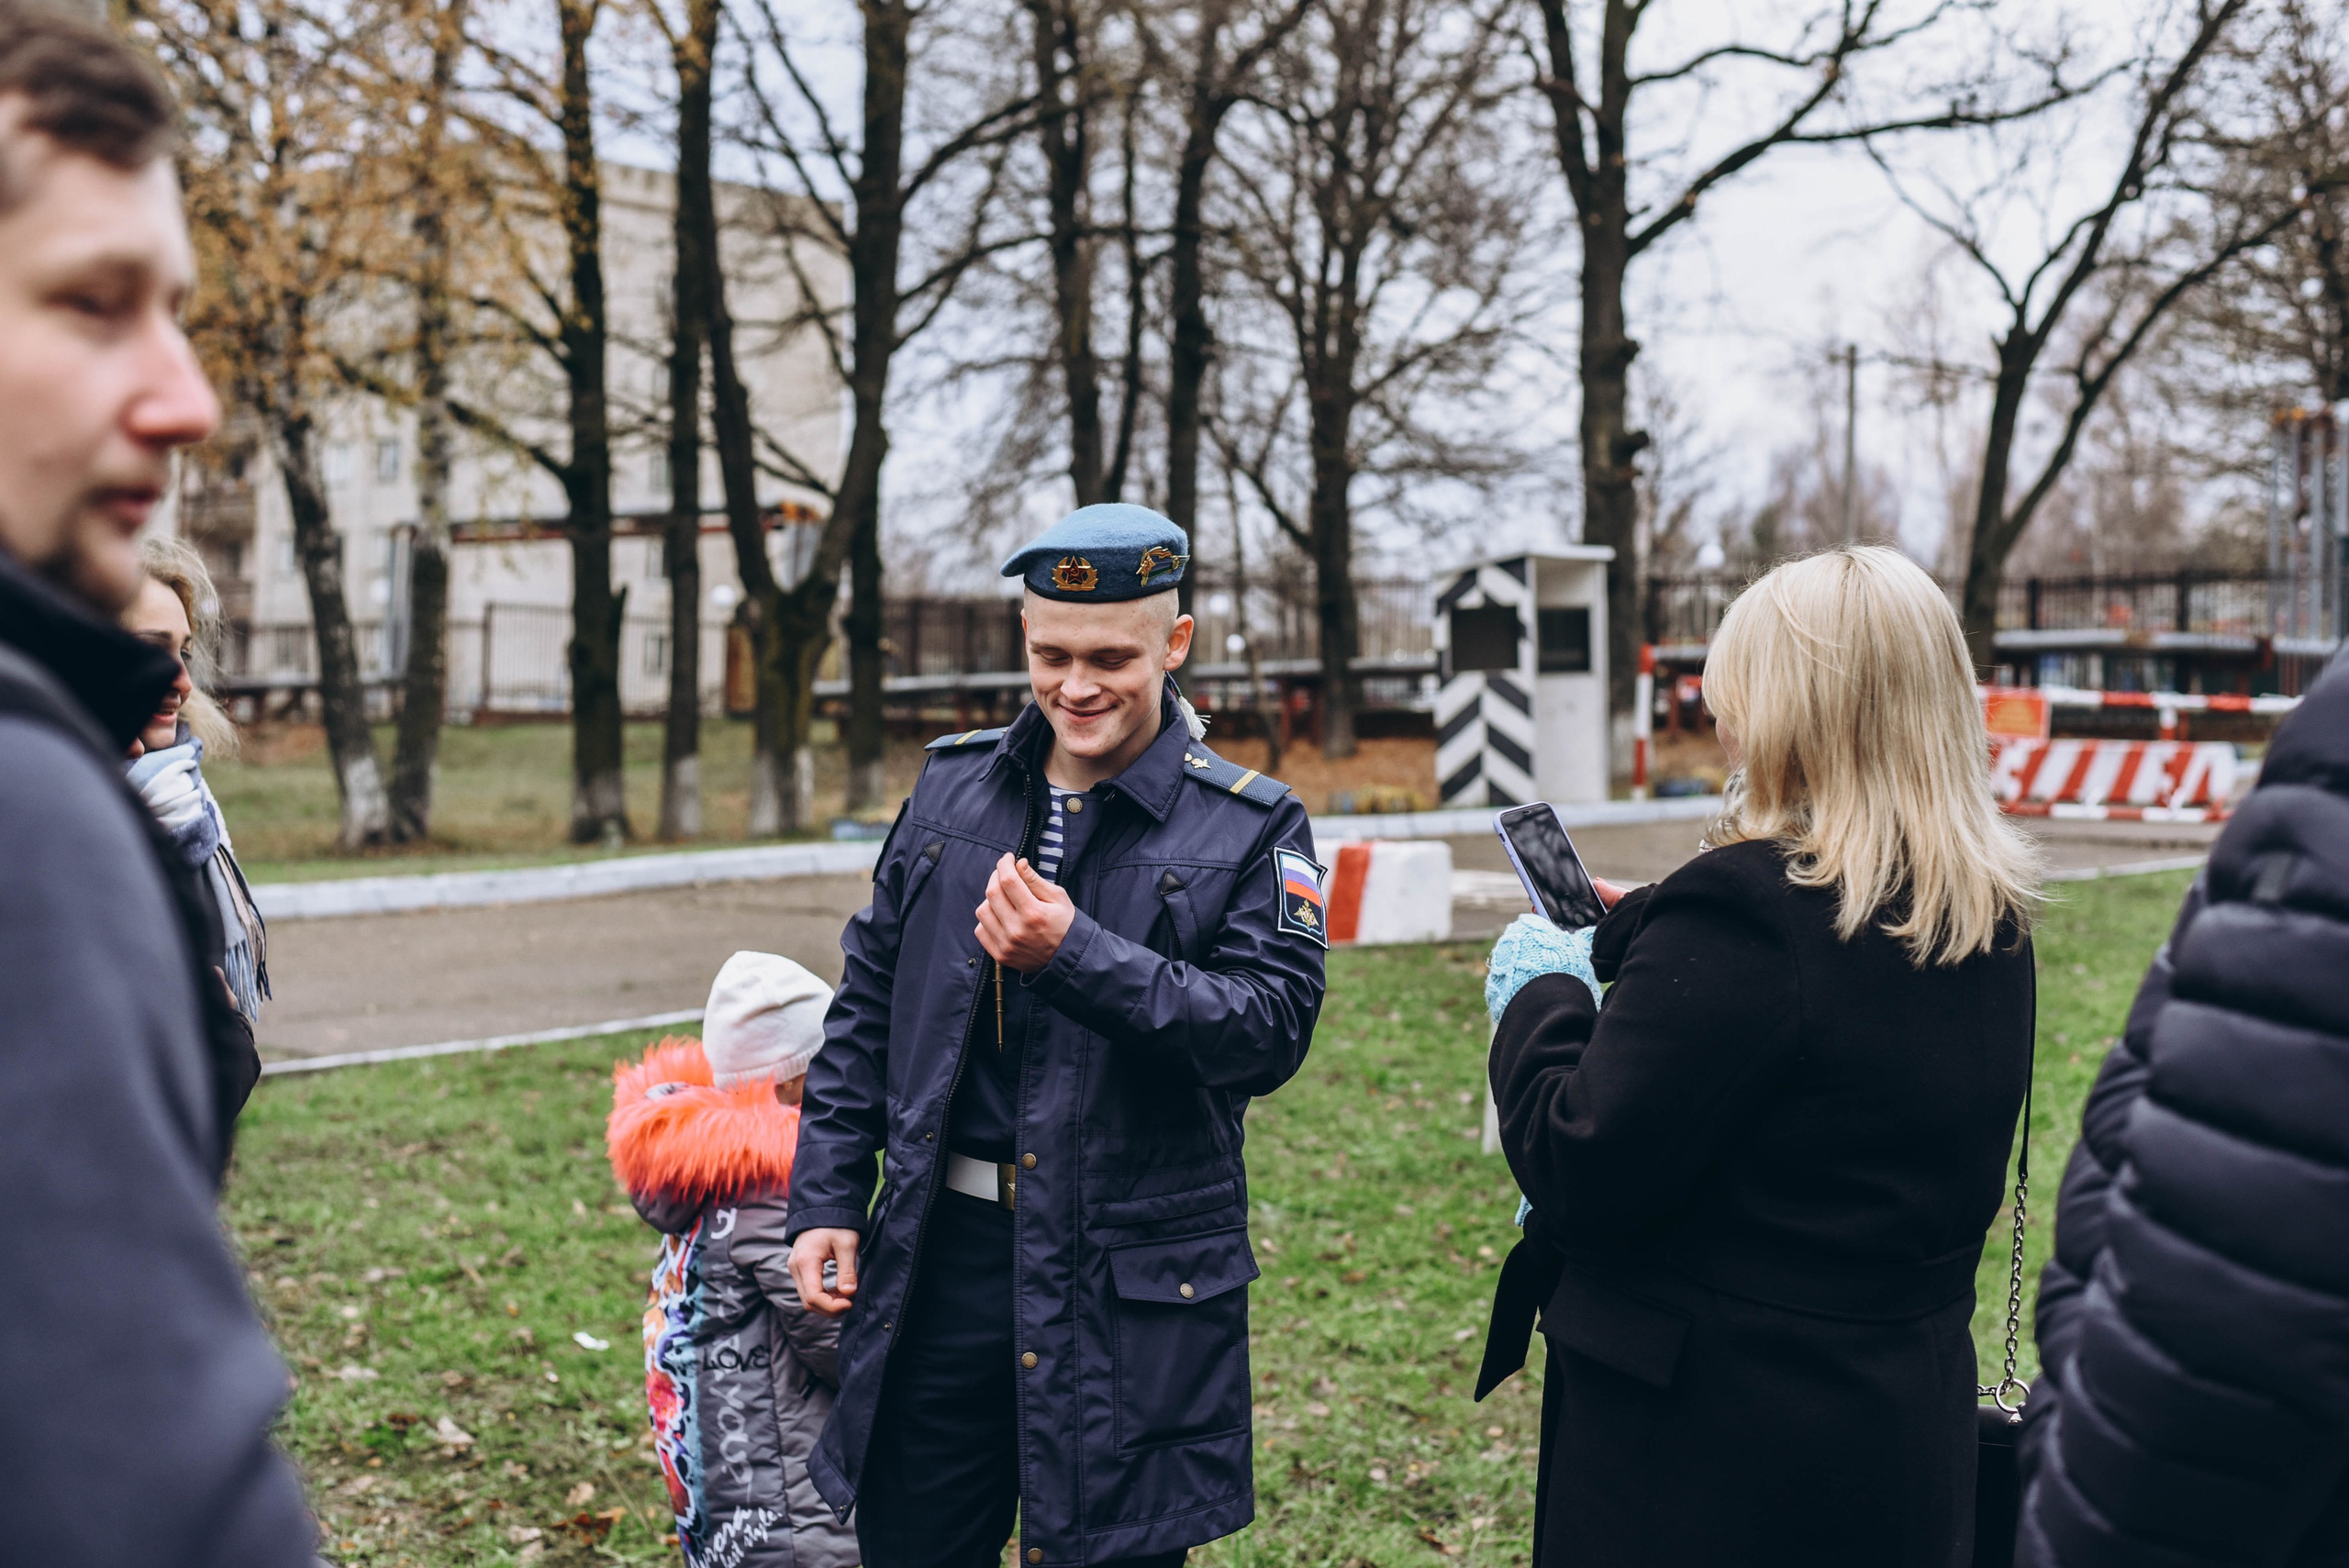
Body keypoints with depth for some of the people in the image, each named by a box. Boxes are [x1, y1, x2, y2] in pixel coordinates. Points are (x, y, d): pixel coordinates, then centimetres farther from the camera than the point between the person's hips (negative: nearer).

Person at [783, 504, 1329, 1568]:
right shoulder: (952, 785, 7)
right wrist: (826, 1196, 6)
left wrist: (1076, 955, -25)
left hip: (1133, 1277, -3)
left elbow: (1273, 1030, -15)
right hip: (940, 1254, 4)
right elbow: (868, 1003, 12)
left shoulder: (1250, 828, -4)